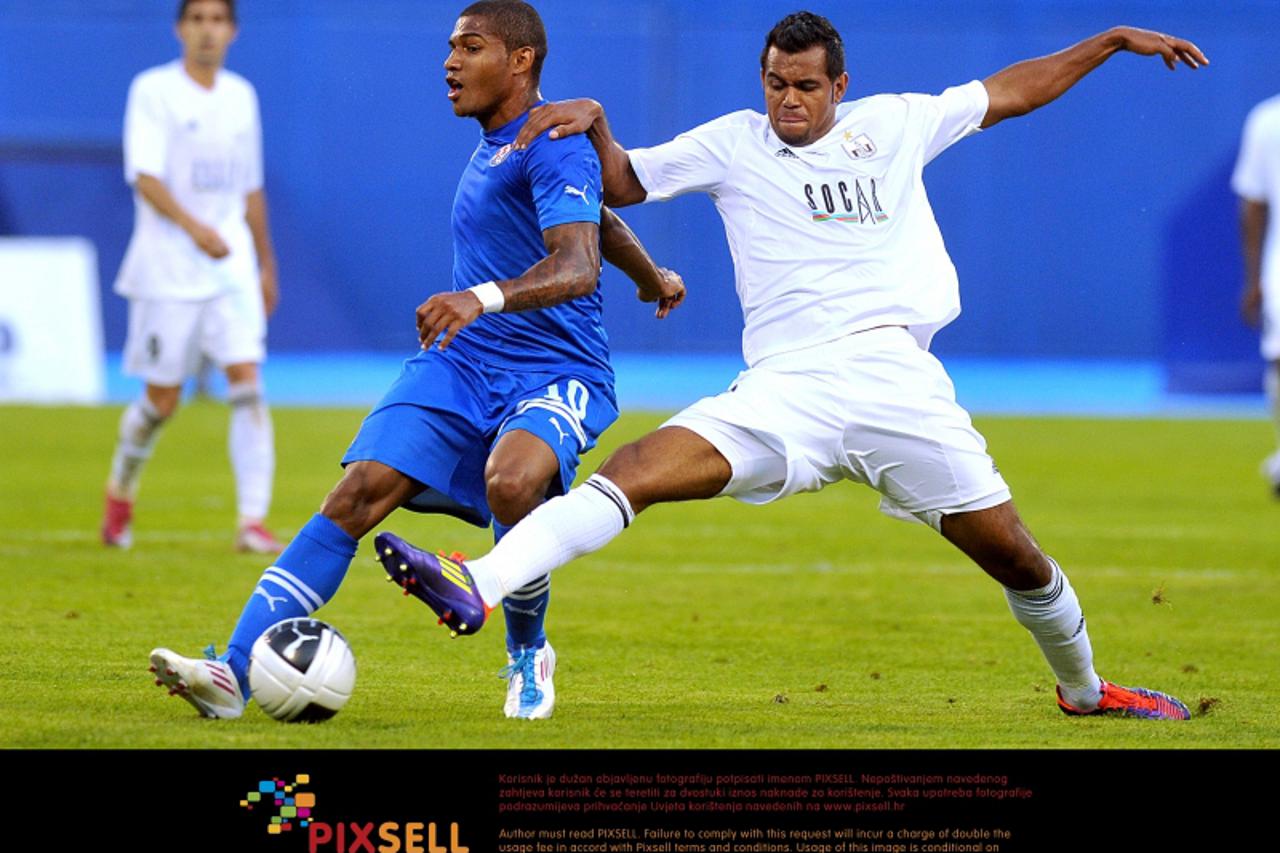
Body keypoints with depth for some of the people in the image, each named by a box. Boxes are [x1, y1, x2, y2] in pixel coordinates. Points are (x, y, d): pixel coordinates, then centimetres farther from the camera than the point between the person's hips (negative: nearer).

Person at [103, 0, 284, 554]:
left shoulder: (241, 96, 12)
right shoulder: (153, 91, -5)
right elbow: (145, 177, -16)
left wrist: (267, 264, 22)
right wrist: (194, 226, -31)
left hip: (232, 266, 4)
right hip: (167, 265, -4)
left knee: (247, 382, -12)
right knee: (163, 398, 4)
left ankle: (253, 521, -16)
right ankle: (120, 494, 31)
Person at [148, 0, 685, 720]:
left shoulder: (554, 145, -12)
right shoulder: (493, 147, 16)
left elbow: (578, 266, -28)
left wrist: (486, 297, -46)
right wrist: (655, 278, 51)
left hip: (556, 374, -7)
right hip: (460, 365, 7)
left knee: (511, 483, -36)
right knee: (360, 492, -14)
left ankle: (529, 656, -6)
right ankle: (234, 673, -23)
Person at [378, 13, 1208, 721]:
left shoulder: (896, 124, 13)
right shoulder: (734, 144, 11)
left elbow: (1010, 91, 24)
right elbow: (622, 182, 11)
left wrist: (1114, 41, 25)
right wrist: (594, 124, -9)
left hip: (897, 379, 1)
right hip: (785, 389, -1)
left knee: (1014, 555, 0)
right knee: (639, 468, -24)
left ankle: (1085, 688, 26)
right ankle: (479, 584, -39)